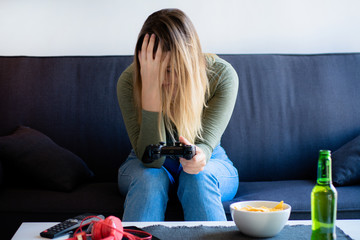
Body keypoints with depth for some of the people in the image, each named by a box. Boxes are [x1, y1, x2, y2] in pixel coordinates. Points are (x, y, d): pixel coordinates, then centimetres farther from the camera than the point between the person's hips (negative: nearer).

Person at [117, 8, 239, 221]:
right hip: (147, 166, 0)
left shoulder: (222, 75, -21)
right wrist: (150, 88, -39)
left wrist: (198, 155, -50)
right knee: (151, 177, -33)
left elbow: (206, 143, -24)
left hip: (210, 165, 1)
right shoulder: (129, 81, -23)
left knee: (198, 176, -33)